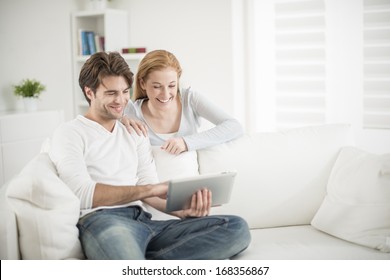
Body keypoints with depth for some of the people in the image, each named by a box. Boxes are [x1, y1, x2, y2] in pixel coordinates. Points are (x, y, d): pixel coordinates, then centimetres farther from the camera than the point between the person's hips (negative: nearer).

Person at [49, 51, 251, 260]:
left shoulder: (136, 134, 27)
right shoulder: (70, 133, 9)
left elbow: (148, 188, 16)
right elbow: (81, 193, -7)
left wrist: (182, 210, -7)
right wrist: (150, 189, -14)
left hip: (144, 220, 8)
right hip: (102, 221, -8)